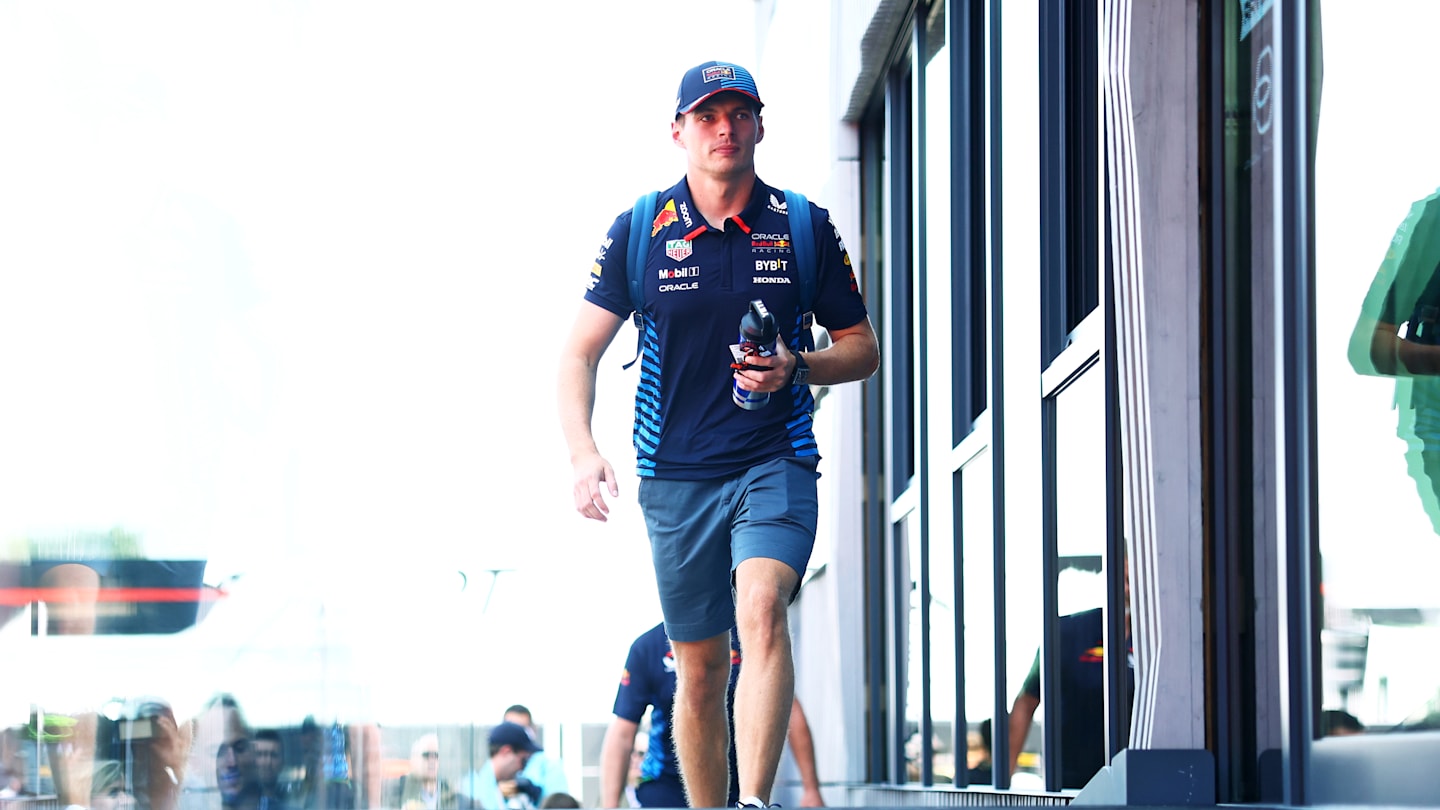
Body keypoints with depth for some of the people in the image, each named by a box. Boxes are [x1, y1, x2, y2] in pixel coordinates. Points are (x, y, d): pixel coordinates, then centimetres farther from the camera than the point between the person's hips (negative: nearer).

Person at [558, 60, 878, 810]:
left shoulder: (805, 227, 2)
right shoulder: (638, 230, 2)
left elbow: (862, 347, 10)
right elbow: (580, 352, 3)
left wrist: (796, 368, -12)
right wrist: (583, 452, -13)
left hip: (776, 462, -2)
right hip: (674, 474, 2)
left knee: (761, 607, -26)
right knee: (700, 666, 6)